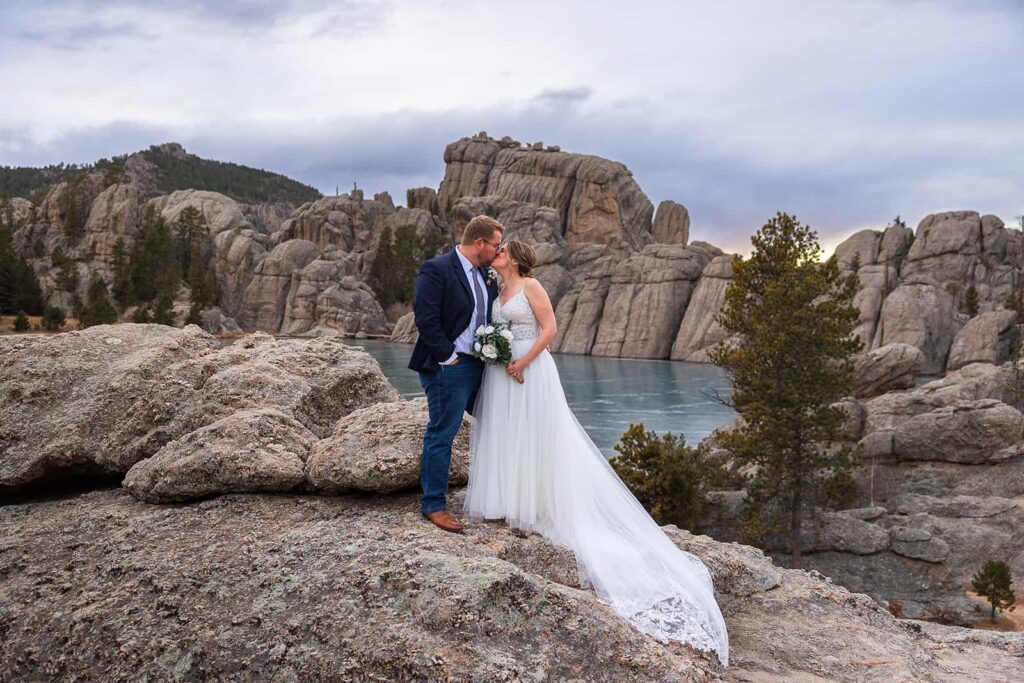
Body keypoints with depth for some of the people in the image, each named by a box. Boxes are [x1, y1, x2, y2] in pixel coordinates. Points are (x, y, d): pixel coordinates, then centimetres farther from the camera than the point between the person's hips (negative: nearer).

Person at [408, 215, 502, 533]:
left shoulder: (486, 274, 12)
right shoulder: (437, 270, -14)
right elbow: (425, 319, -19)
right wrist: (447, 357, -17)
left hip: (479, 366, 9)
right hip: (449, 368, -9)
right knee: (441, 435, -2)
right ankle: (433, 505, 10)